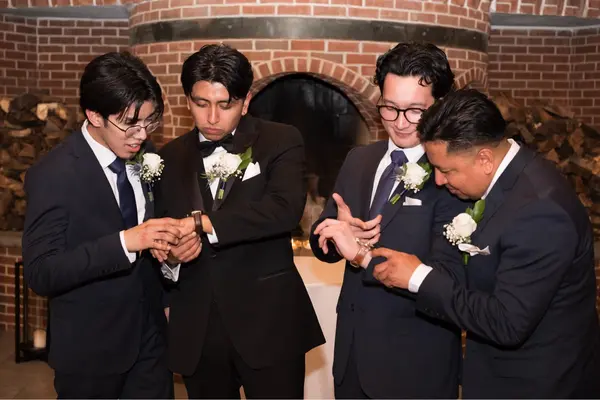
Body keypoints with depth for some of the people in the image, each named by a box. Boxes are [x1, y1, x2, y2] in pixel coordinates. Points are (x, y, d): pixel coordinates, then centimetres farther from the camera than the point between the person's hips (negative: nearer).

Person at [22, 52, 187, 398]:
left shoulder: (146, 156, -1)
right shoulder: (53, 175, -18)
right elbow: (41, 273, -22)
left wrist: (173, 237, -6)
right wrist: (125, 242, -32)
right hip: (90, 348, -4)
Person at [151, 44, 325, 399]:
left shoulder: (281, 141, -2)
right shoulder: (171, 157, 9)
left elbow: (286, 209, -19)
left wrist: (200, 222, -22)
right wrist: (171, 252, -12)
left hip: (268, 321, -3)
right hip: (196, 328, 3)